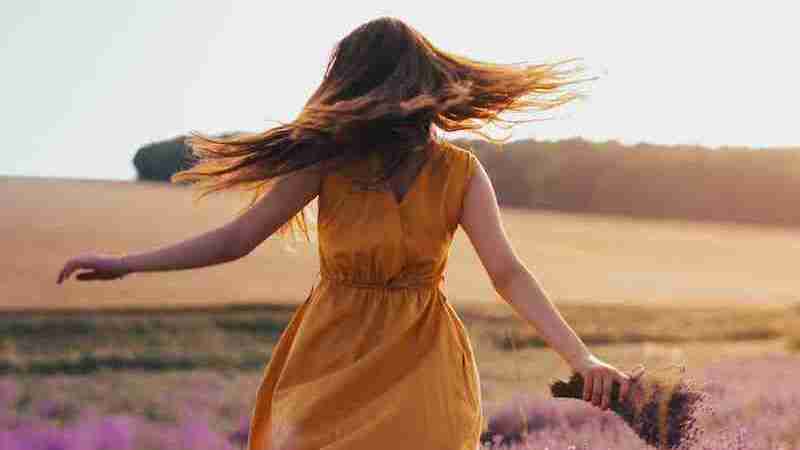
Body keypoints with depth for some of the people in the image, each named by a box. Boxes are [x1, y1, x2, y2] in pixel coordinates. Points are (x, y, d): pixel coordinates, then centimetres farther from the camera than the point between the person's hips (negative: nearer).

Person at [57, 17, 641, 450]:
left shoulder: (460, 173, -7)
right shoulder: (330, 158, -8)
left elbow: (508, 274, -14)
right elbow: (237, 238, -7)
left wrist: (583, 358, -27)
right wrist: (127, 264, -13)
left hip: (419, 366, 0)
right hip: (332, 360, 1)